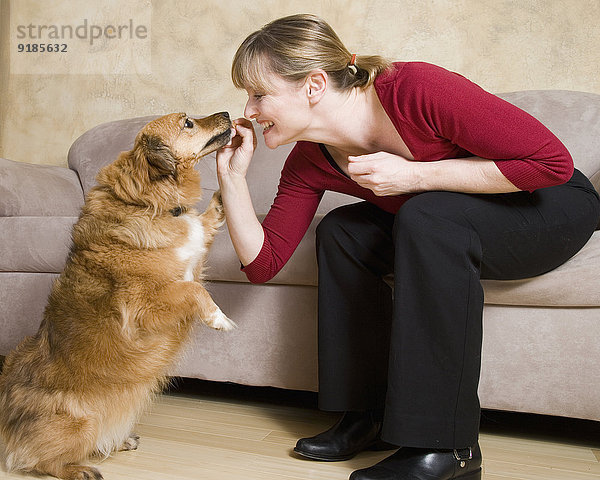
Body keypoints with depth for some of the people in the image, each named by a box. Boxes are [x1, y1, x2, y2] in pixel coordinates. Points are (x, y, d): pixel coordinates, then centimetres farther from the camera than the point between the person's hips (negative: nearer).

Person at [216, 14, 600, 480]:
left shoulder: (416, 90, -30)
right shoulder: (309, 162, -9)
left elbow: (552, 161, -28)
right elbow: (262, 263, -8)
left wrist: (413, 176, -30)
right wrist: (232, 175, -18)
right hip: (445, 229, 6)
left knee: (425, 218, -32)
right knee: (342, 232, -12)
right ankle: (370, 412, -4)